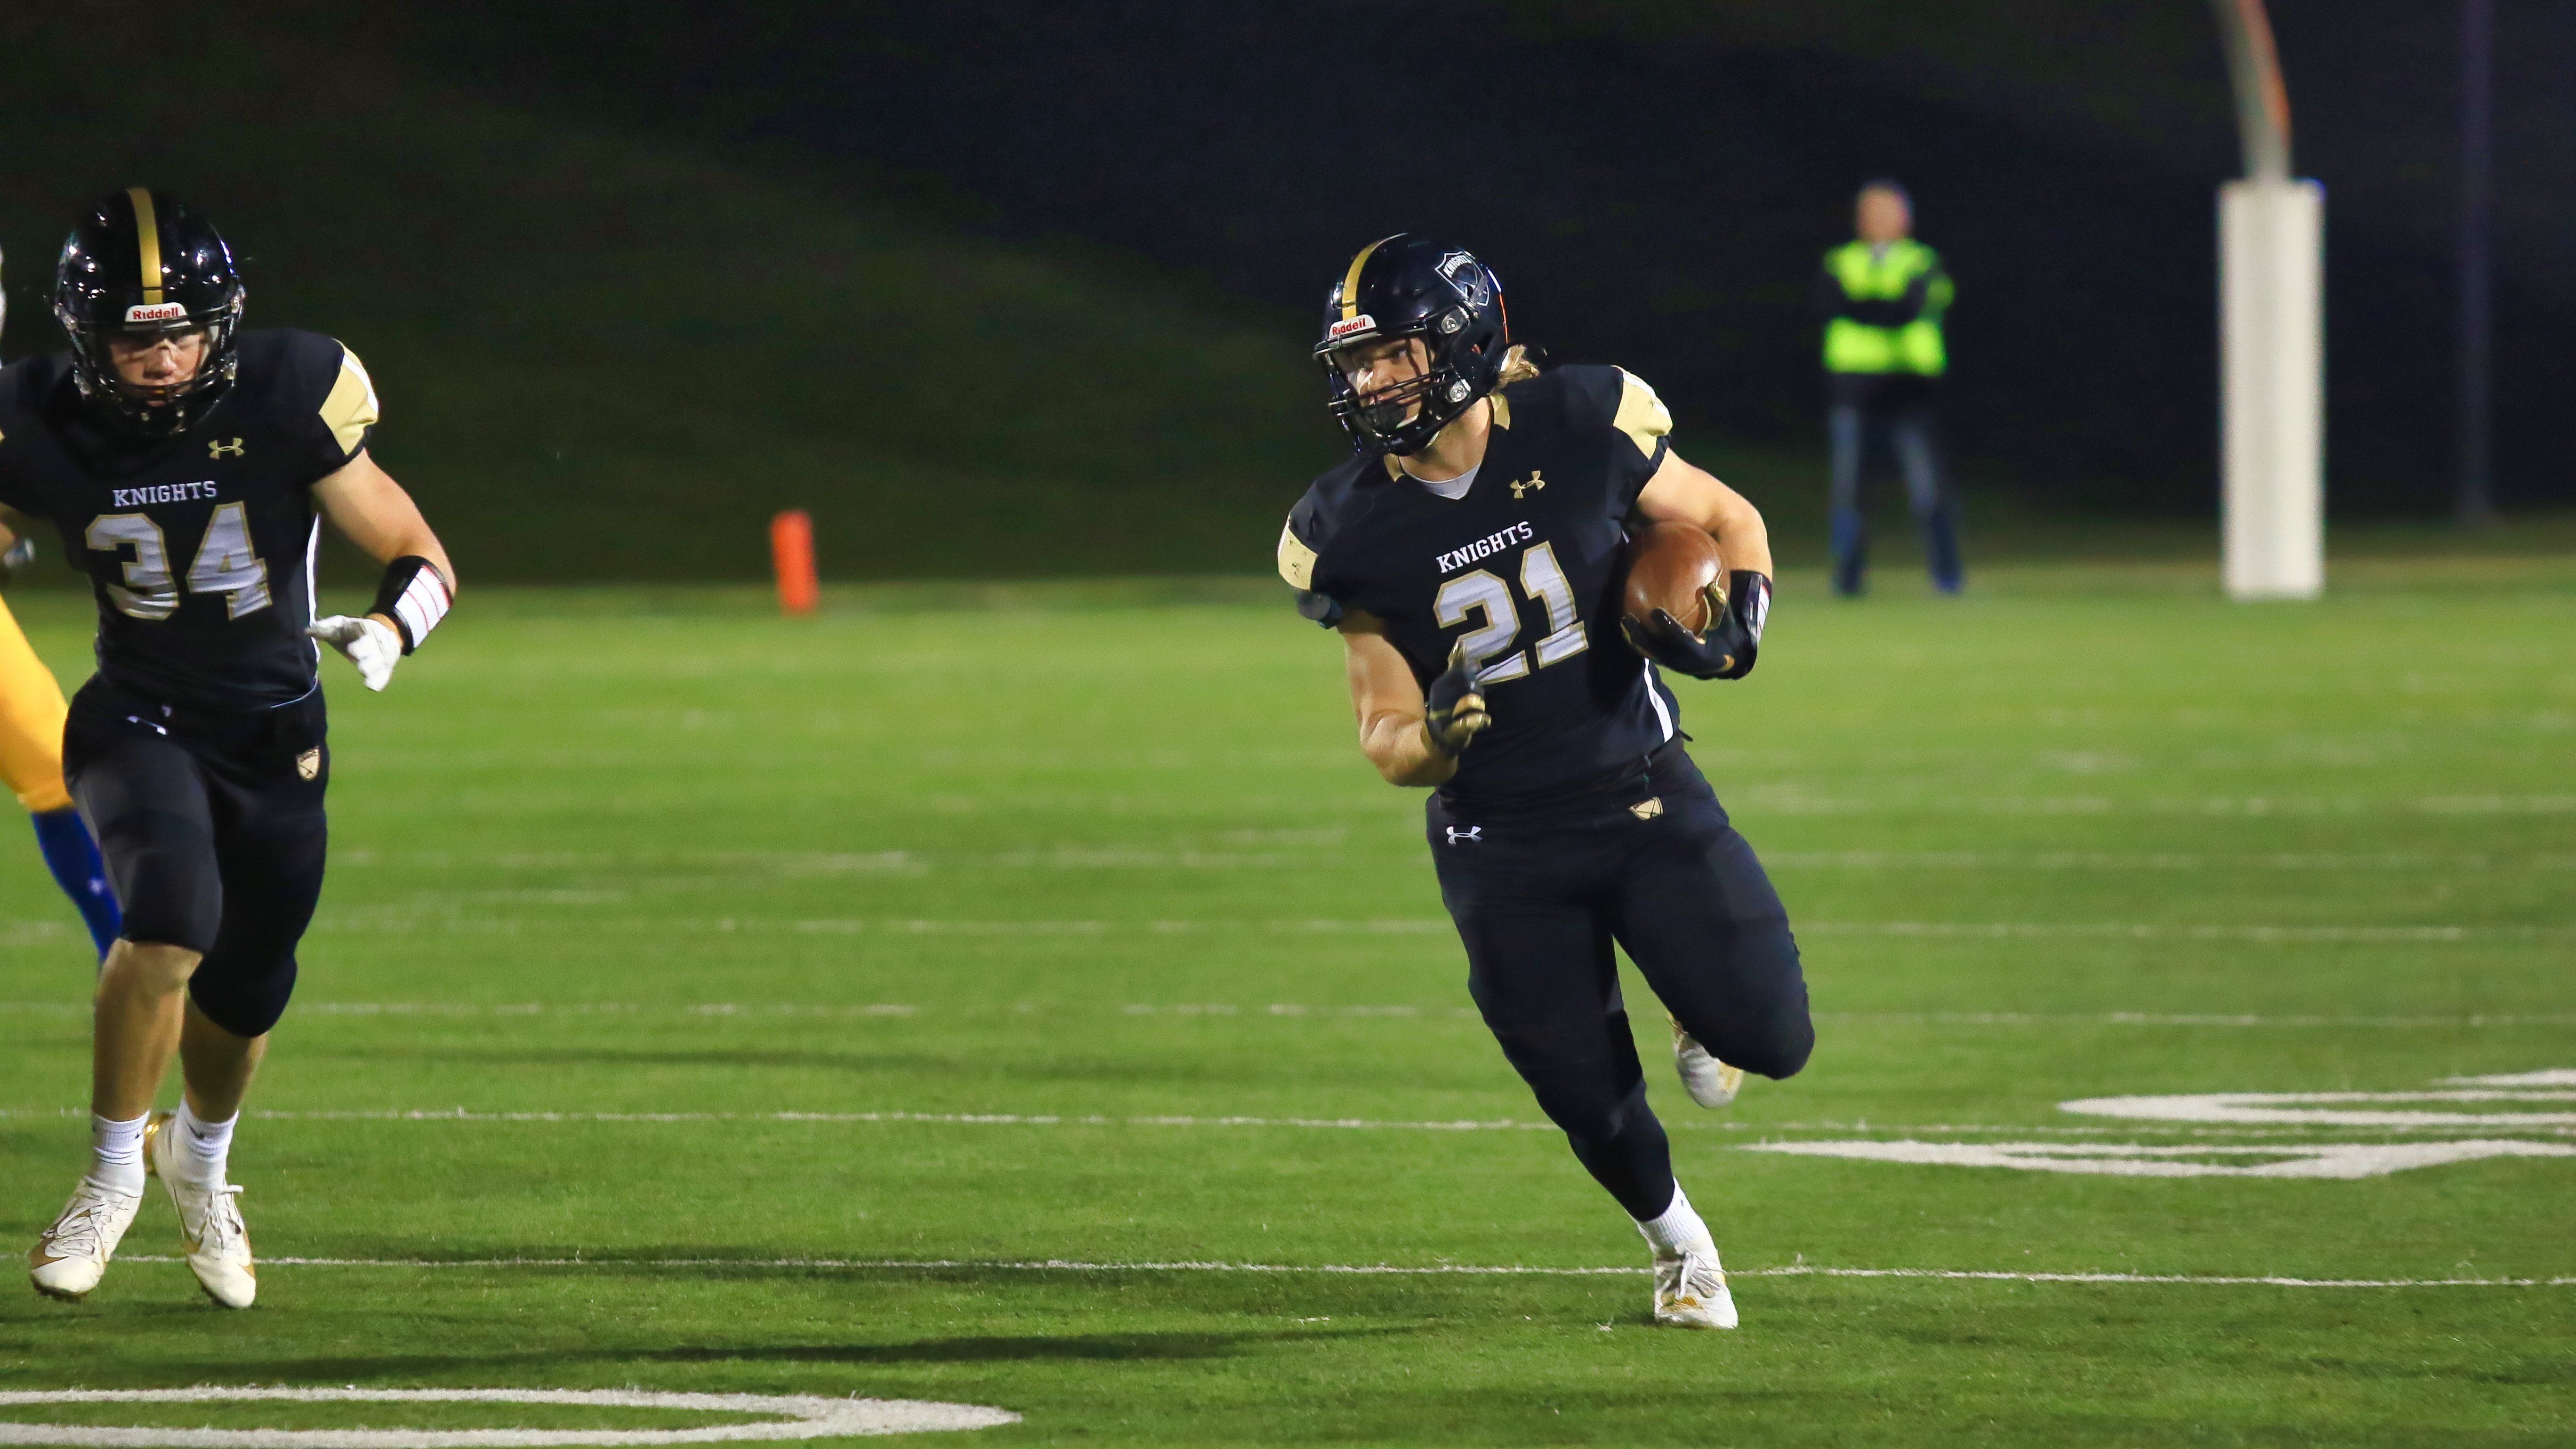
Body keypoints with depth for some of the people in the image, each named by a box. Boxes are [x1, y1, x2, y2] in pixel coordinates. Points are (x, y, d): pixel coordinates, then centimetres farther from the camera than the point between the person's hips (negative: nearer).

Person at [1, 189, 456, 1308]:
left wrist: (390, 628, -33)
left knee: (245, 992, 12)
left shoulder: (287, 406, -19)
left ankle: (199, 1159, 47)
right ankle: (113, 1170, -7)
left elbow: (424, 563, -12)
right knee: (173, 921, -29)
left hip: (275, 737, 2)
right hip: (139, 722, -2)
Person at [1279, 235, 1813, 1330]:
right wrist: (1432, 736, -26)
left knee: (1771, 1042, -10)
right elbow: (1387, 741, -2)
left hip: (1645, 799, 0)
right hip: (1504, 846, 0)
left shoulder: (1580, 432, -12)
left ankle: (1700, 1009, 28)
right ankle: (1677, 1244, 37)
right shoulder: (1355, 532, -10)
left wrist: (1736, 625, -15)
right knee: (1593, 1106, 4)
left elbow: (1728, 522, 5)